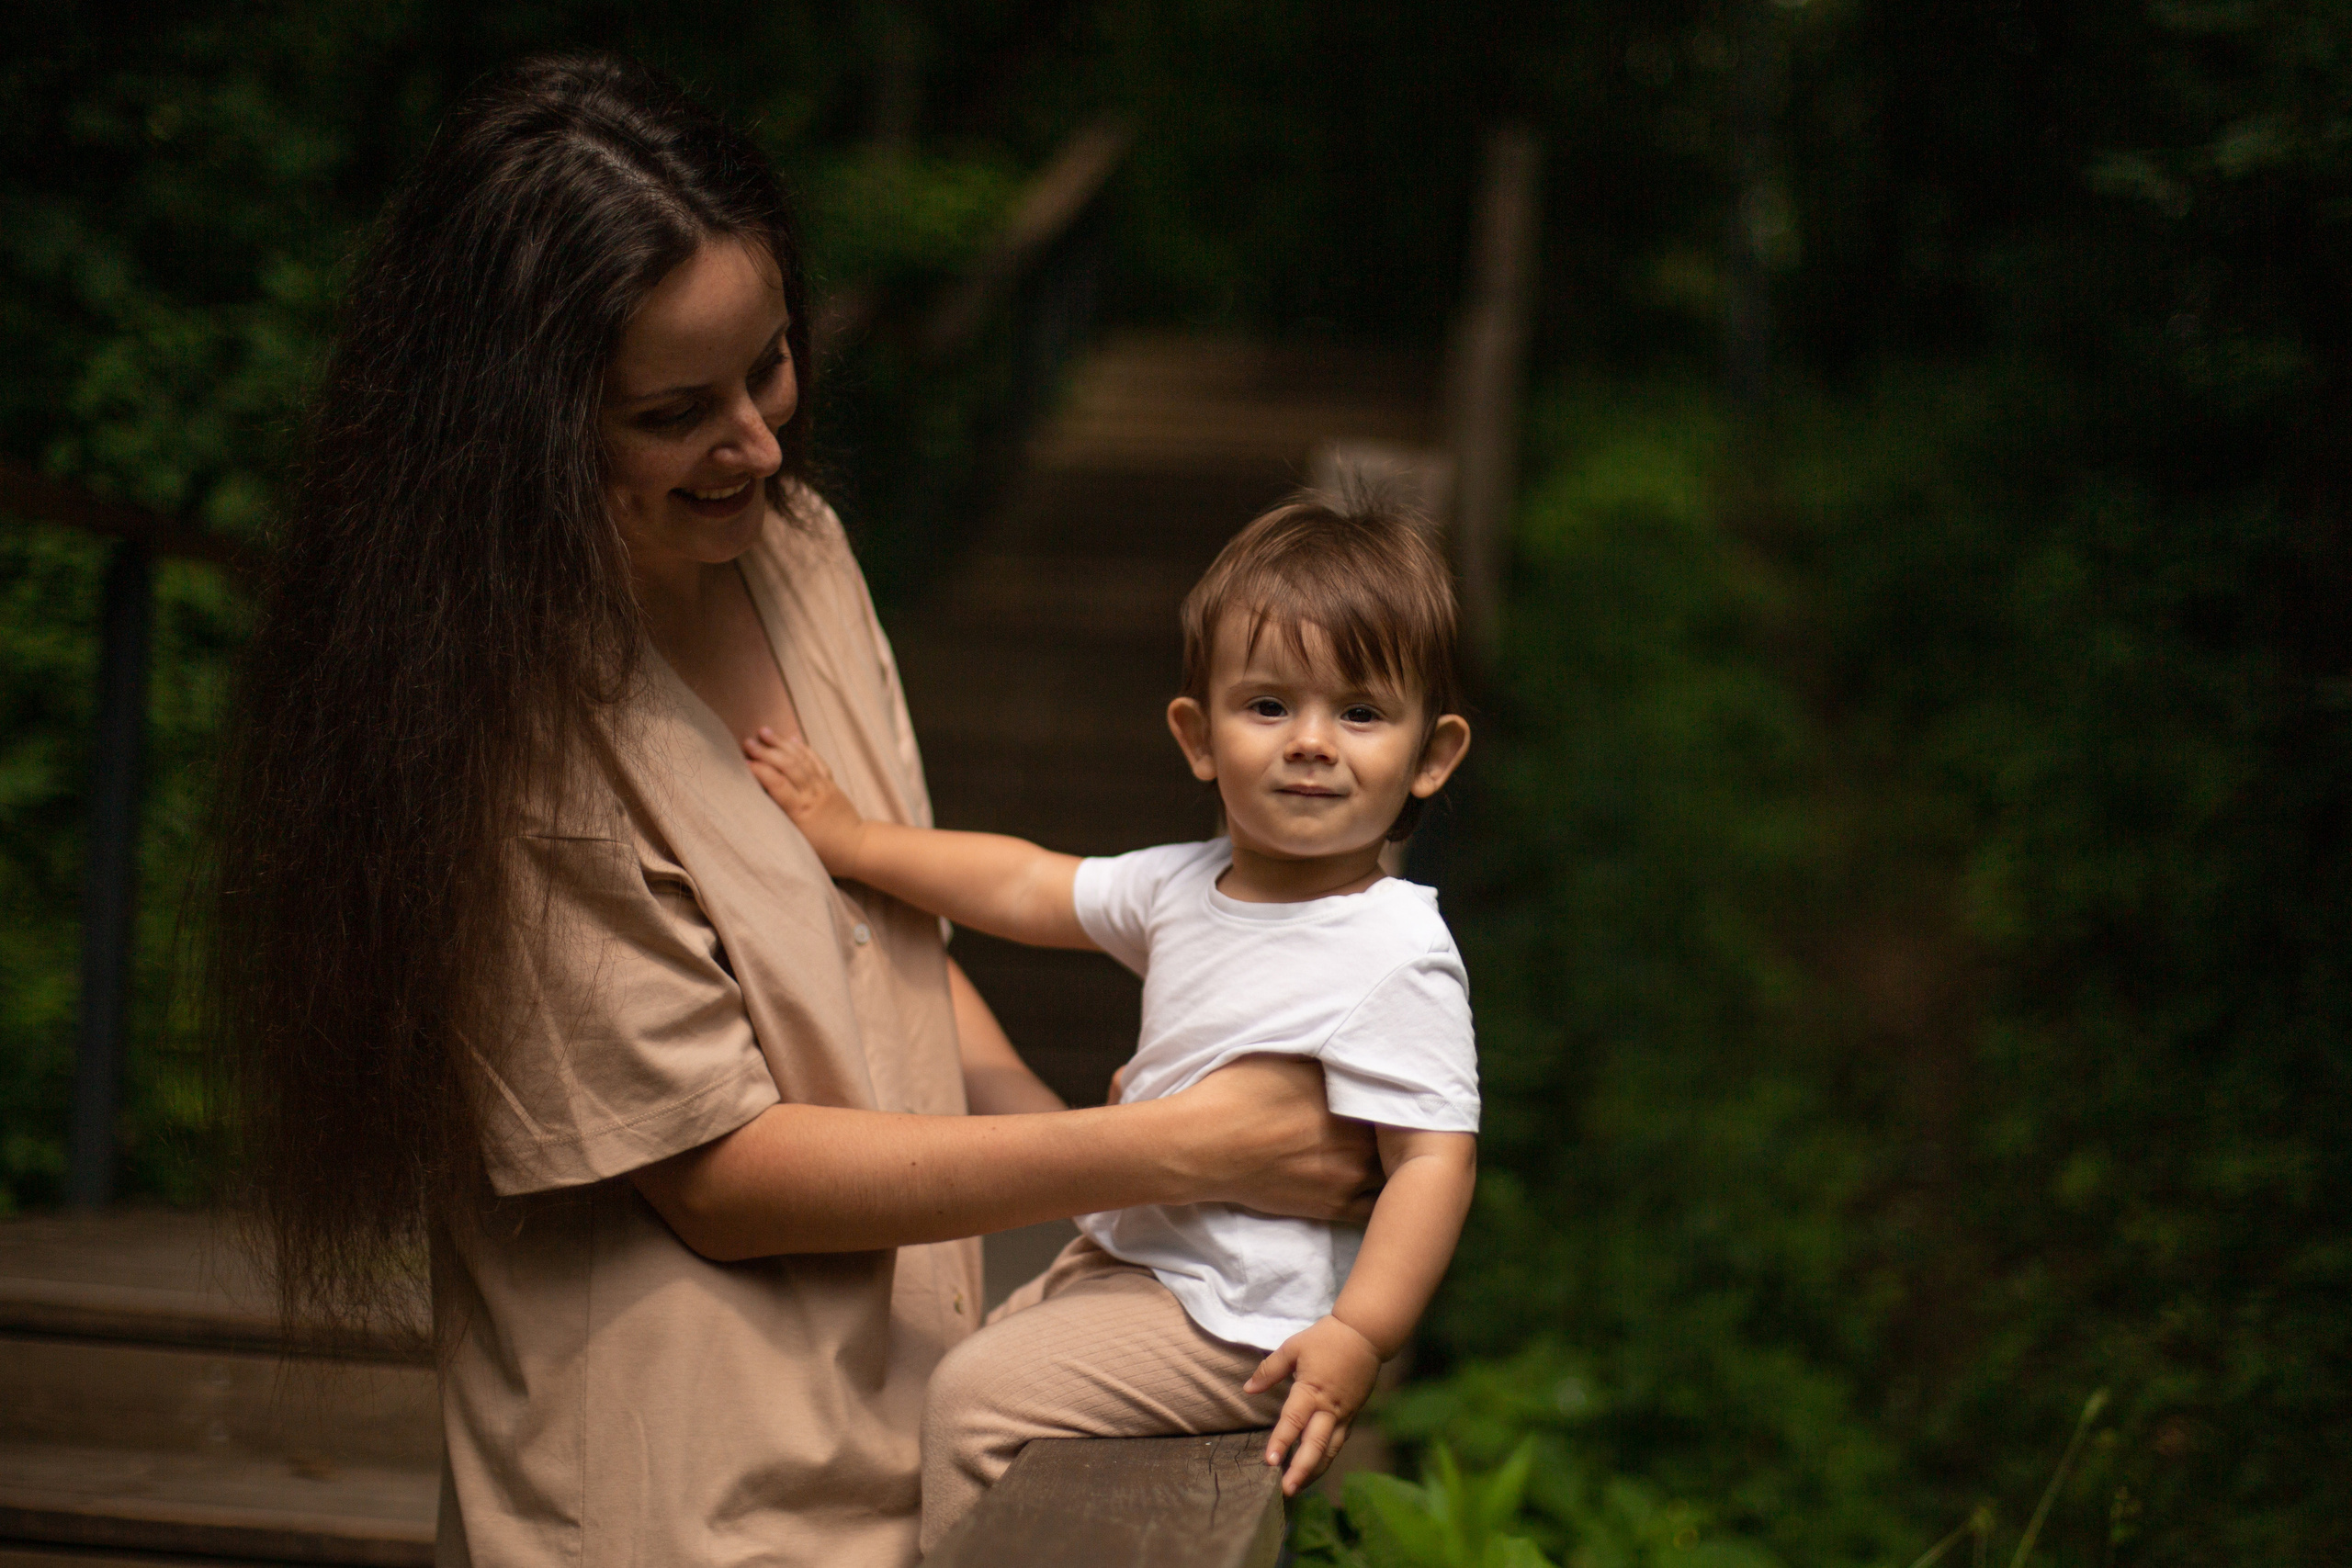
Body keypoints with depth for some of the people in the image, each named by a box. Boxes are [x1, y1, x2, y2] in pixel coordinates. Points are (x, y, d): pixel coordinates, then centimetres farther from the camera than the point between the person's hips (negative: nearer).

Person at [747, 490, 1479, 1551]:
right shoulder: (1184, 886, 3)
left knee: (978, 1398, -13)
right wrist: (851, 840, 15)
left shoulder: (1396, 954, -21)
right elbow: (1028, 888, 15)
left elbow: (1436, 1156, -23)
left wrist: (1357, 1339, -32)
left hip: (1239, 1321, -8)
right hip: (1128, 1256, 9)